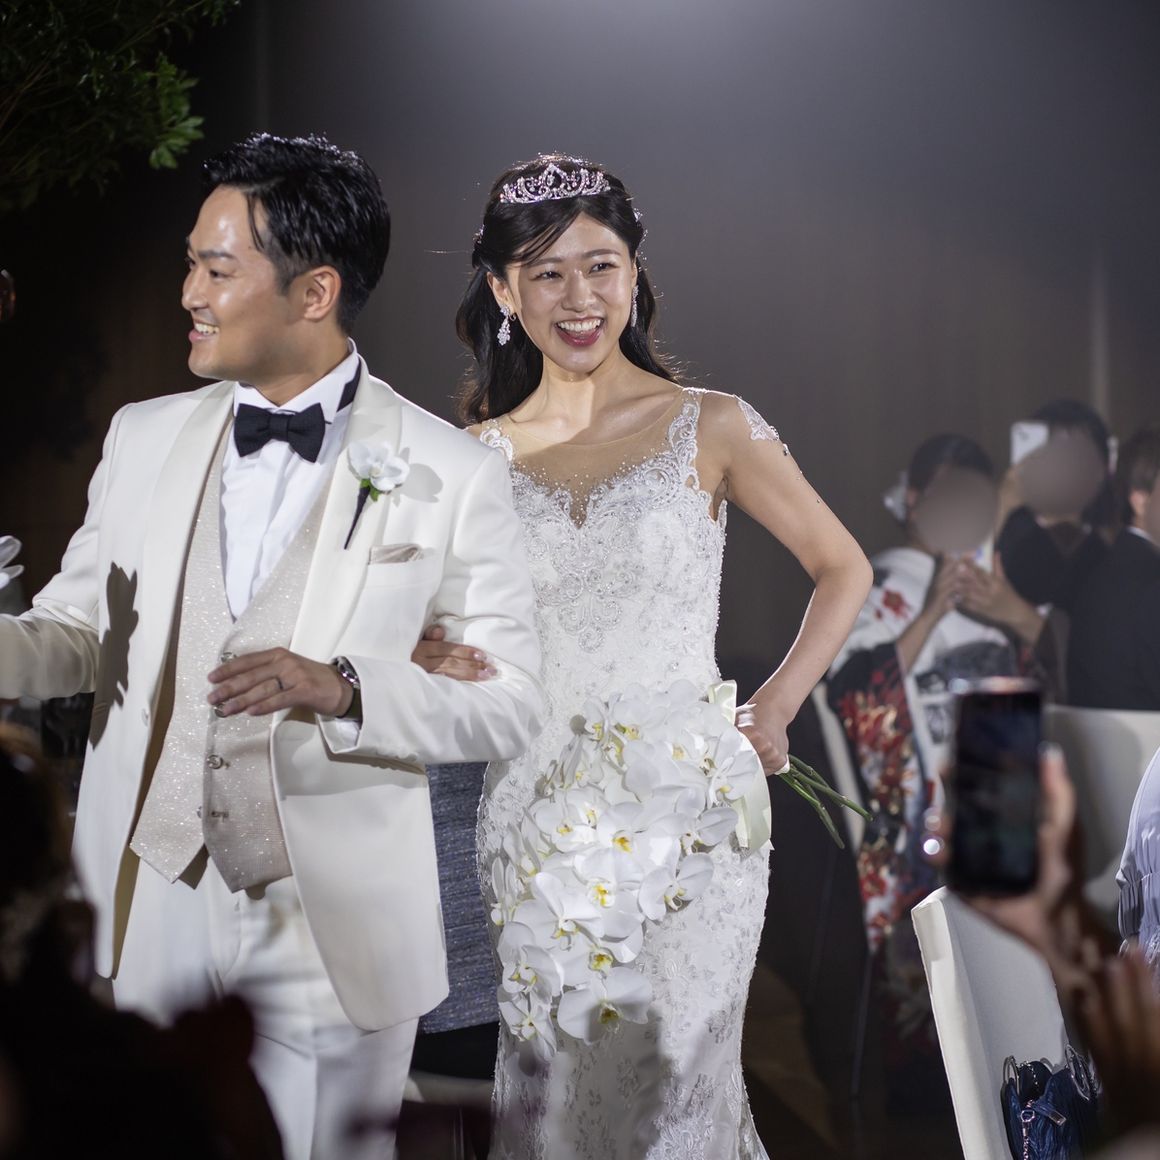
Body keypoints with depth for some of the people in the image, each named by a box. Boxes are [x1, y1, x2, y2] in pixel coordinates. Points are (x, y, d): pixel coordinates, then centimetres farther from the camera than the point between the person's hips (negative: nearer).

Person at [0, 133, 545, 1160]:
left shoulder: (450, 475, -5)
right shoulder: (145, 438, 7)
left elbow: (511, 701, -5)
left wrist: (342, 689, -20)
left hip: (333, 933, -3)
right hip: (146, 913, 3)